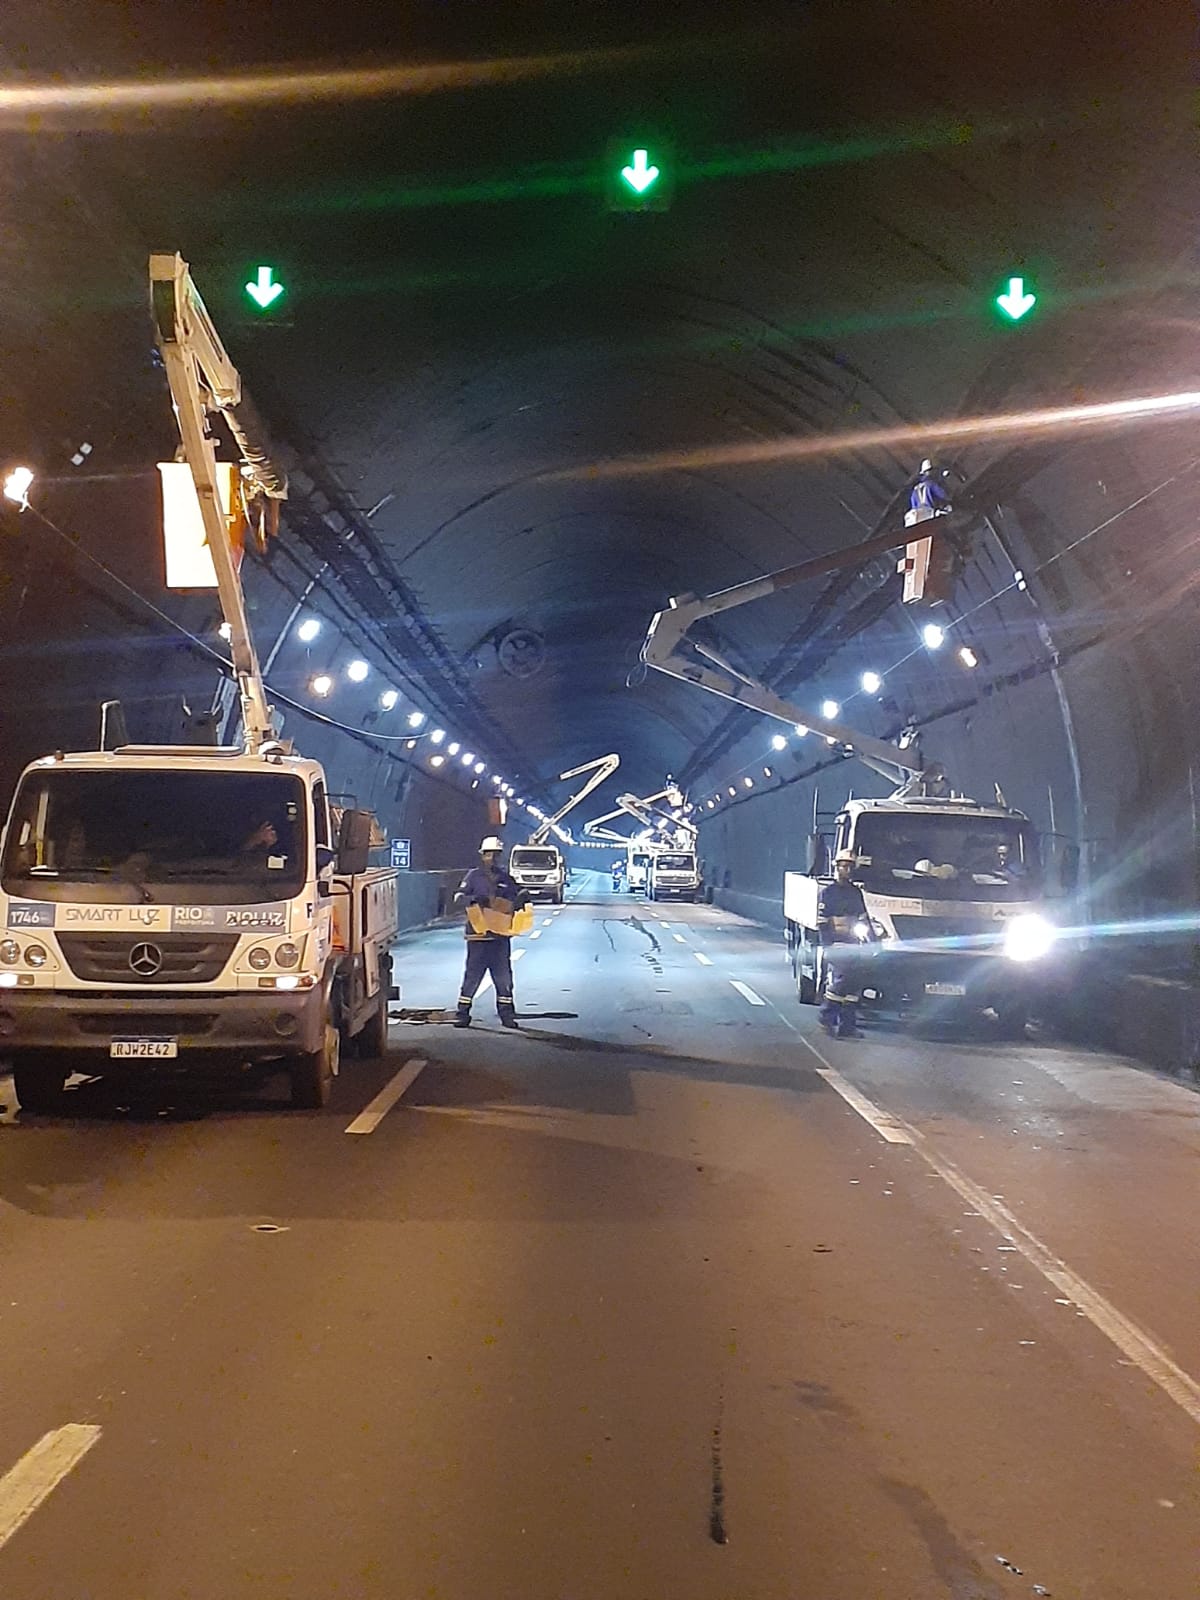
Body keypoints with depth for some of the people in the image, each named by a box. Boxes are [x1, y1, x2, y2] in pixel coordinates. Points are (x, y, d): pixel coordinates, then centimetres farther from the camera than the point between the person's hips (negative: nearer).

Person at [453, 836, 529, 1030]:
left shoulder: (505, 877, 10)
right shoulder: (474, 876, 1)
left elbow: (518, 894, 17)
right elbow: (458, 898, -6)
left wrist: (522, 898, -8)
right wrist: (474, 899, -26)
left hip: (501, 935, 3)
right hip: (477, 935, -3)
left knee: (503, 977, 8)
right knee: (472, 975, -1)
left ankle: (507, 1015, 15)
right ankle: (462, 1014, 6)